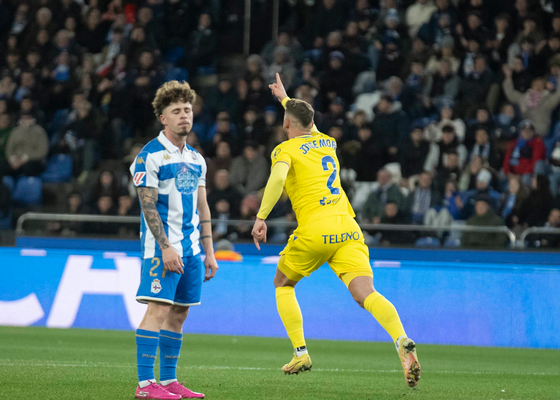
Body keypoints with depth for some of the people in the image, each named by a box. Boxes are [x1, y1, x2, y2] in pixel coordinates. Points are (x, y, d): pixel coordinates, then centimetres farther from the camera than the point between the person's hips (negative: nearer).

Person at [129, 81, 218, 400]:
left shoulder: (196, 159, 15)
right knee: (159, 309, -12)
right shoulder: (150, 156, -7)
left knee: (179, 312, 8)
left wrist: (209, 252, 15)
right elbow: (149, 207, -12)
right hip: (163, 246, -7)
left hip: (190, 249, 7)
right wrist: (165, 247, -19)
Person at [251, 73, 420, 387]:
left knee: (283, 284, 22)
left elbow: (278, 177, -18)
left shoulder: (285, 150, 5)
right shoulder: (327, 142, 23)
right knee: (366, 294, -11)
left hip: (314, 232, -4)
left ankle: (301, 352, 15)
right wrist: (286, 98, 61)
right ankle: (402, 340, -38)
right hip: (348, 229, 4)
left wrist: (261, 217, -19)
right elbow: (308, 126, 49)